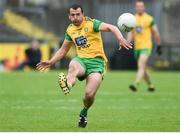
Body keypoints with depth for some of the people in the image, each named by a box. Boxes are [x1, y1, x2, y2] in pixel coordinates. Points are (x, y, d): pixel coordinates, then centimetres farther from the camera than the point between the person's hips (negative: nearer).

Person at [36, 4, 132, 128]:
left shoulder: (91, 23, -4)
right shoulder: (70, 30, 14)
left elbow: (111, 27, -15)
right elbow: (63, 50, 27)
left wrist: (121, 39, -34)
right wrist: (51, 62, 17)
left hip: (96, 61, -4)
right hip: (81, 60, 4)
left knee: (89, 94, -18)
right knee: (73, 65, -37)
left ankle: (84, 112, 15)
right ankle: (68, 85, -69)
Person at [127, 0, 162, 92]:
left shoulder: (149, 19, -3)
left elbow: (156, 33, 3)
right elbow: (131, 33, 9)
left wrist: (159, 46, 5)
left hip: (146, 47, -6)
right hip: (137, 47, 6)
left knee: (141, 66, -21)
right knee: (143, 69, 13)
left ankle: (136, 85, -33)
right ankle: (150, 85, 30)